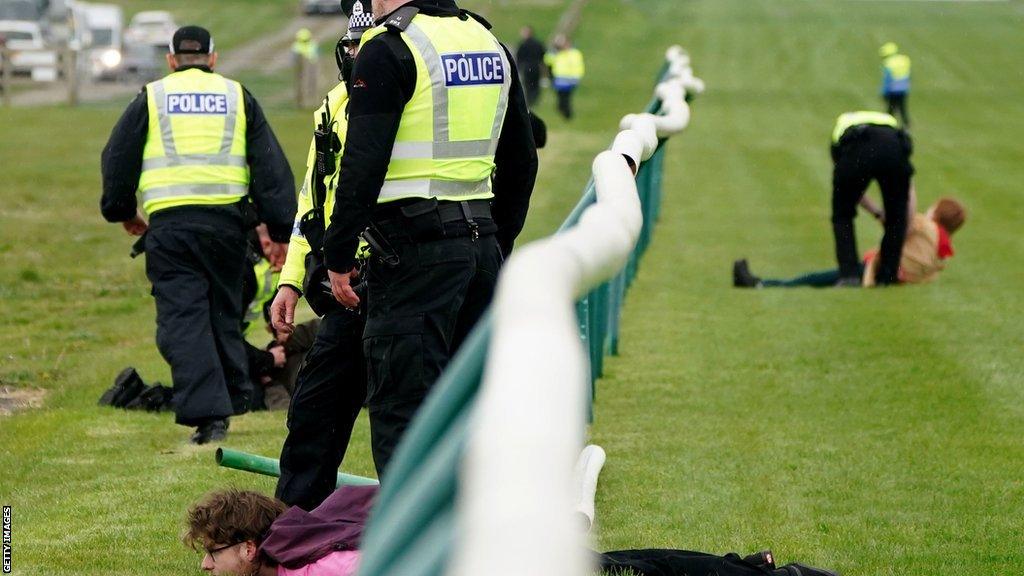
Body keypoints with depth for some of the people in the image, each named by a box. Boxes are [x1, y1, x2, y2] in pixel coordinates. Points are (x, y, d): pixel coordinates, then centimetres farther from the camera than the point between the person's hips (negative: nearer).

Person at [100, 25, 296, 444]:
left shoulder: (151, 98, 10)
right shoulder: (237, 96, 14)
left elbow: (118, 159, 11)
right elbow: (271, 166, 10)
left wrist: (123, 212, 27)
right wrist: (279, 231, 10)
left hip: (169, 222, -2)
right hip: (226, 220, 2)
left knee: (183, 318, -3)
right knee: (224, 312, 16)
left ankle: (208, 413, -14)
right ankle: (231, 400, 20)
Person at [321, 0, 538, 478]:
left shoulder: (388, 49, -9)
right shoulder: (490, 44, 15)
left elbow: (363, 164, -15)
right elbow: (522, 162, 20)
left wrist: (338, 256, -9)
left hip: (416, 246, -8)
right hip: (481, 242, 8)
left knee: (400, 404, -5)